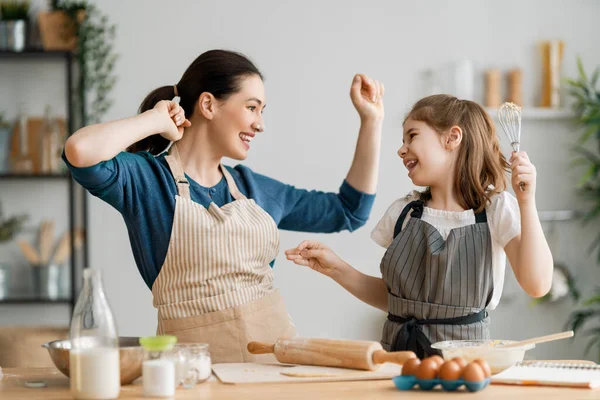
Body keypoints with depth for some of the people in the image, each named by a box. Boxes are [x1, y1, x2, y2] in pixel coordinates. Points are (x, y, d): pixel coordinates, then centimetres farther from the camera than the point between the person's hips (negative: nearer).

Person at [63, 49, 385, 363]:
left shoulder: (252, 187, 15)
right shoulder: (145, 180, -2)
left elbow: (348, 211, 27)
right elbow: (80, 151, -23)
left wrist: (371, 120, 22)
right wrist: (157, 119, -7)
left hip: (278, 352, 5)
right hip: (199, 361, -5)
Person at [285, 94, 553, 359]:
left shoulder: (496, 208, 0)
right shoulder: (403, 213, 10)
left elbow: (536, 285, -13)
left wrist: (526, 202, -18)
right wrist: (336, 269, 7)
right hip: (396, 358, 4)